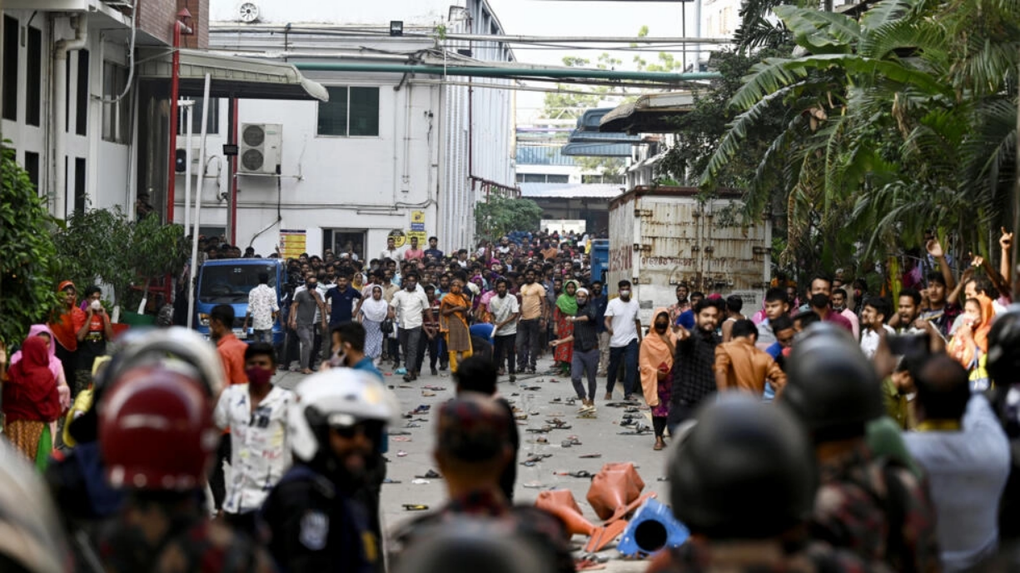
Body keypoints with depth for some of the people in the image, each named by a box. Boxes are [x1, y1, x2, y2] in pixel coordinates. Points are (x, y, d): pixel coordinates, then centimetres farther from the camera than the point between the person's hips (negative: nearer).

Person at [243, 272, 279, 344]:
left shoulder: (253, 291, 5)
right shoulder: (271, 291, -1)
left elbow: (249, 309, 3)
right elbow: (276, 308, -3)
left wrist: (245, 323, 8)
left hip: (256, 324, 3)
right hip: (267, 323, -3)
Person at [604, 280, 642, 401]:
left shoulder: (634, 304, 7)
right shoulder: (613, 303, -2)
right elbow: (607, 320, -9)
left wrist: (640, 338, 16)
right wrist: (609, 328, -31)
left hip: (631, 340, 1)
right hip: (616, 341, -1)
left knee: (631, 366, -12)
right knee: (613, 367, 9)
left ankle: (628, 393, -9)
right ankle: (609, 391, 28)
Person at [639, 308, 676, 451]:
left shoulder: (672, 338, 3)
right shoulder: (647, 341, -2)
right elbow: (643, 362, -4)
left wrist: (669, 343, -14)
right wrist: (655, 372, -16)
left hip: (669, 379, 2)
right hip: (653, 379, -2)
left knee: (667, 408, 5)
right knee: (657, 408, -4)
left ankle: (660, 437, 18)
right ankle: (659, 439, -2)